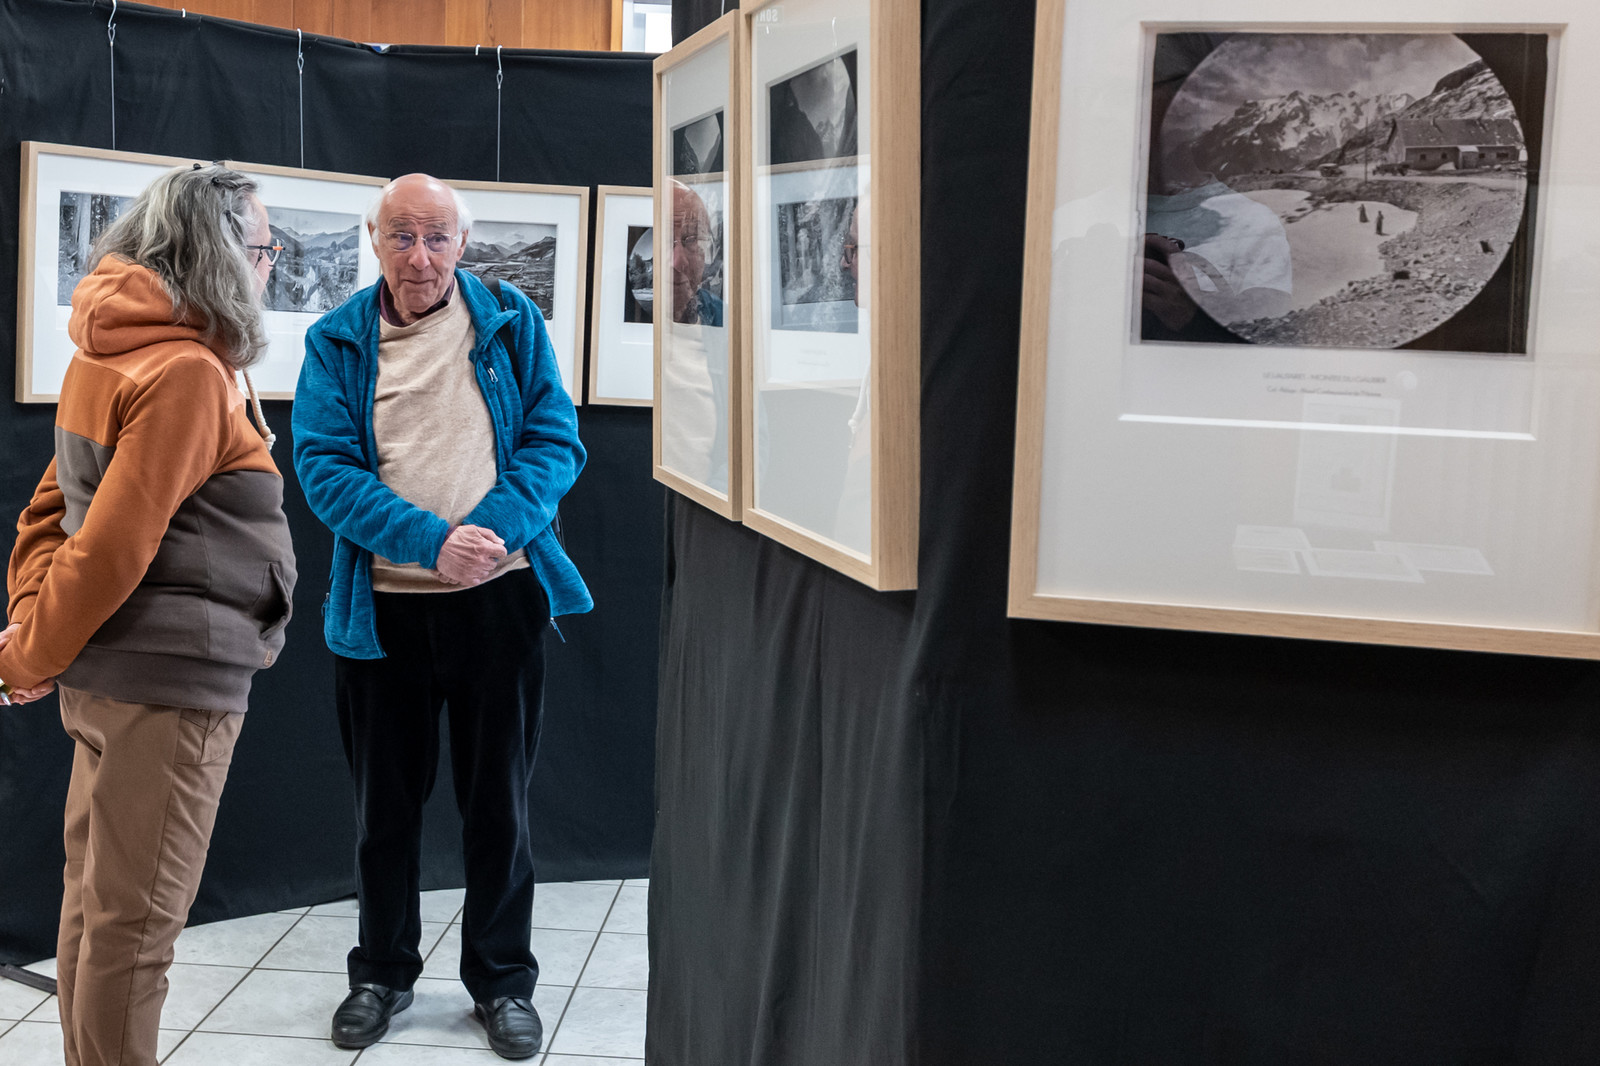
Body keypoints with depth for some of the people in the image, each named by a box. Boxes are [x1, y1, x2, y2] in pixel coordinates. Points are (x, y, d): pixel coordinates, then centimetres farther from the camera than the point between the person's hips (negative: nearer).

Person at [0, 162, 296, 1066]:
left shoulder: (108, 354, 11)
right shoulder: (187, 374, -18)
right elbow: (114, 545, -21)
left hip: (109, 675, 10)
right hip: (171, 680, -10)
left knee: (96, 898, 19)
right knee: (135, 922, 2)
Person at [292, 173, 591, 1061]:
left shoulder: (511, 325, 3)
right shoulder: (337, 343, 2)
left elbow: (554, 440, -2)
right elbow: (324, 467, -8)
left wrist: (496, 527, -19)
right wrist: (431, 541, -20)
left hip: (498, 596, 0)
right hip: (381, 604, 1)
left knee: (498, 798, 9)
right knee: (385, 800, 14)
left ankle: (503, 980, 26)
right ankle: (382, 972, 32)